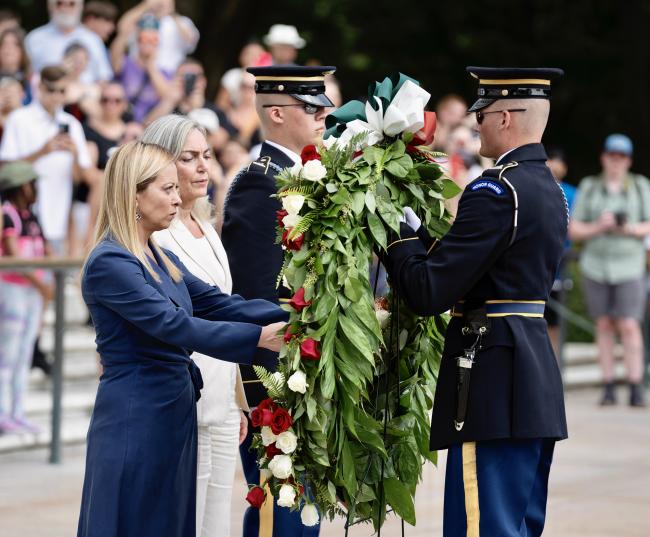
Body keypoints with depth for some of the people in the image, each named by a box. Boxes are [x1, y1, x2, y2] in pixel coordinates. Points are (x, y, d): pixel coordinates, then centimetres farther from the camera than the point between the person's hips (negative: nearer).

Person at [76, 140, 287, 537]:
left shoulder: (160, 258, 13)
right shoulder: (109, 262, -15)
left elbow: (218, 304, 9)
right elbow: (174, 325, -23)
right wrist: (259, 337, -28)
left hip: (174, 415, 9)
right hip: (135, 419, -9)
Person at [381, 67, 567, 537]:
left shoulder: (495, 191, -16)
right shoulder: (551, 190, 14)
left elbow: (428, 294, -17)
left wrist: (399, 232, -3)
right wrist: (419, 232, 10)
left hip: (494, 385, -10)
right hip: (539, 379, 10)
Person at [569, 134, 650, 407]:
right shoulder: (589, 187, 5)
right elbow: (573, 230, 3)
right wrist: (598, 227, -14)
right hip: (595, 265, 2)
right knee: (604, 325, 3)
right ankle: (608, 387, 7)